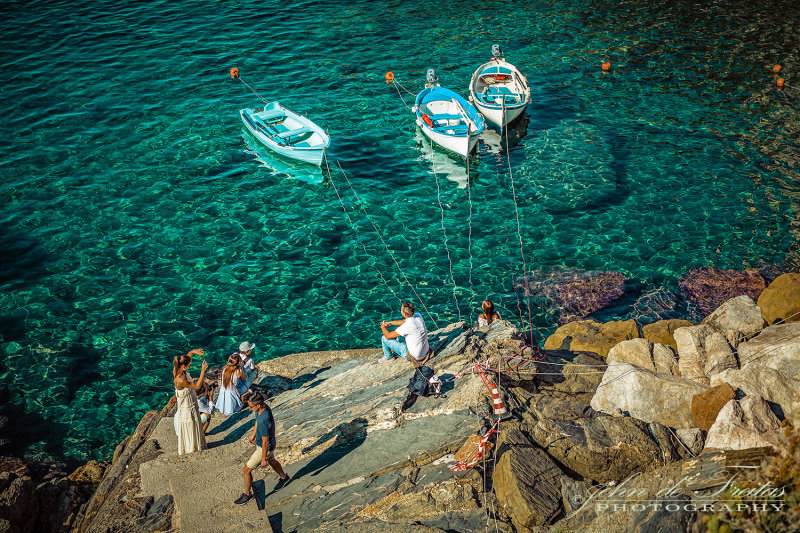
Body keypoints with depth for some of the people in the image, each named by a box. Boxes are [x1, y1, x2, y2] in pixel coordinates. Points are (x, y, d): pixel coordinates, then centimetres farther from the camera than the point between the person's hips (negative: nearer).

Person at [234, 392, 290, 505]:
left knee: (246, 470, 5)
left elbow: (265, 442, -29)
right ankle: (284, 478, 58)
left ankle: (247, 495, 25)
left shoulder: (263, 421, -41)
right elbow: (257, 420, 8)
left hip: (265, 448, -9)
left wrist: (264, 459, -17)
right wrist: (253, 434, 20)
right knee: (271, 461, 33)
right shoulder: (264, 406, -15)